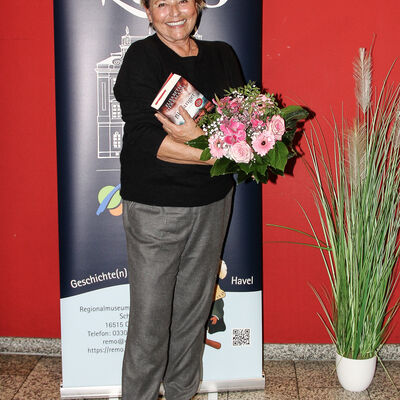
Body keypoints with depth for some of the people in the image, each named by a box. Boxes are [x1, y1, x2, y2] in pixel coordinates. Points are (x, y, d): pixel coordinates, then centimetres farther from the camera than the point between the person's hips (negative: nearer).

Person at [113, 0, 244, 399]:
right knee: (150, 316, 1)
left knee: (195, 306, 15)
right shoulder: (142, 57, -6)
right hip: (155, 206, -5)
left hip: (212, 202, 5)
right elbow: (145, 138, -16)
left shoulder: (222, 56, 10)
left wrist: (199, 137, -16)